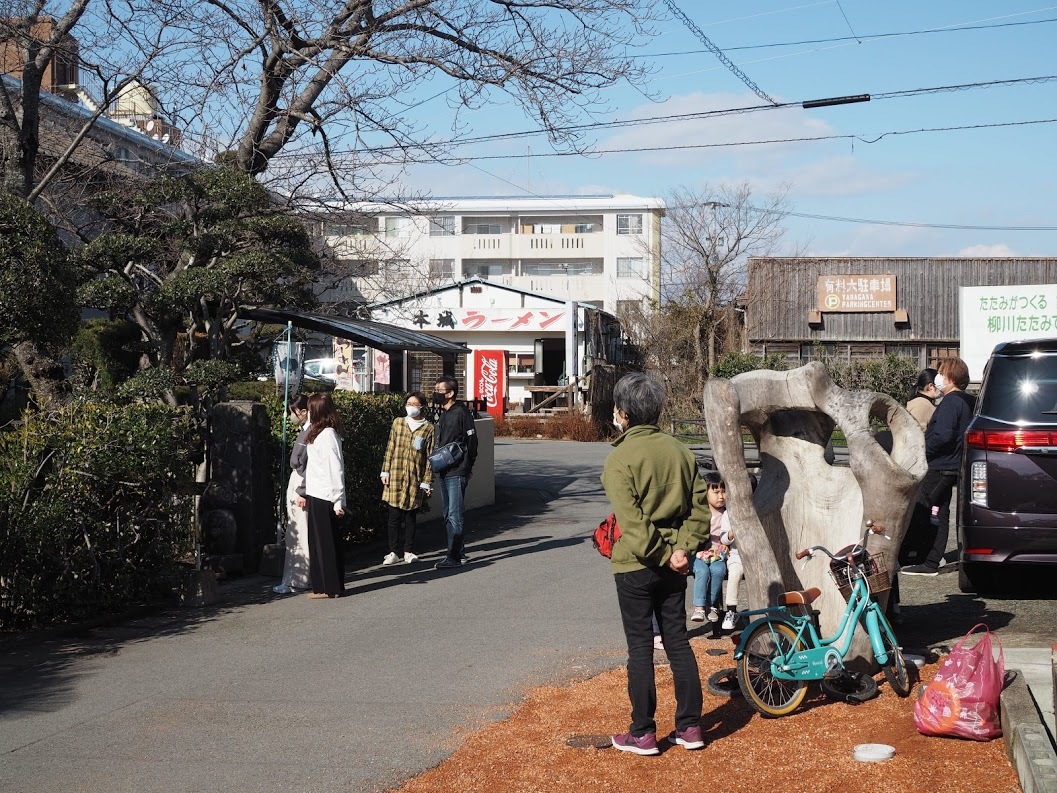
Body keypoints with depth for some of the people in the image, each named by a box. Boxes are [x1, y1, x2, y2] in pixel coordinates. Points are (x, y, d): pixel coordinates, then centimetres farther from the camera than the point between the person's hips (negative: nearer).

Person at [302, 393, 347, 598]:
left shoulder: (328, 435, -15)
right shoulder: (317, 433, 14)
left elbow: (336, 469, -18)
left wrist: (338, 500, -19)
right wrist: (305, 493, 16)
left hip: (323, 497, -9)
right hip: (316, 495, 9)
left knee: (324, 541, -2)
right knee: (318, 541, 13)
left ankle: (330, 587, 4)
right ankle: (324, 585, 19)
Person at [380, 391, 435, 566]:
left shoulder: (428, 429, 1)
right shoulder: (398, 423, 7)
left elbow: (430, 457, 1)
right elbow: (390, 449, 10)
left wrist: (427, 482, -2)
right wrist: (385, 471, 4)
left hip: (415, 479, -1)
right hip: (395, 477, 1)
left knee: (410, 517, 7)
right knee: (394, 516, 1)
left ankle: (408, 551, 17)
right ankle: (394, 552, 9)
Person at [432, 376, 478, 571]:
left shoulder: (461, 412, -10)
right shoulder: (441, 414, 14)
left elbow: (472, 441, -8)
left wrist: (467, 467, -6)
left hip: (457, 472, -9)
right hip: (443, 472, 9)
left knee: (454, 515, -8)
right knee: (448, 515, 13)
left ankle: (454, 556, -7)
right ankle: (458, 553, 21)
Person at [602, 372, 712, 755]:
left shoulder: (620, 459, -14)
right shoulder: (680, 451, 4)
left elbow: (632, 522, -21)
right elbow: (700, 508, 2)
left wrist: (665, 555, -14)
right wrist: (681, 549, -3)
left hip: (636, 566, -5)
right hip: (673, 566, 5)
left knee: (640, 648, 3)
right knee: (678, 642, 13)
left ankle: (643, 734, 10)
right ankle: (690, 727, 18)